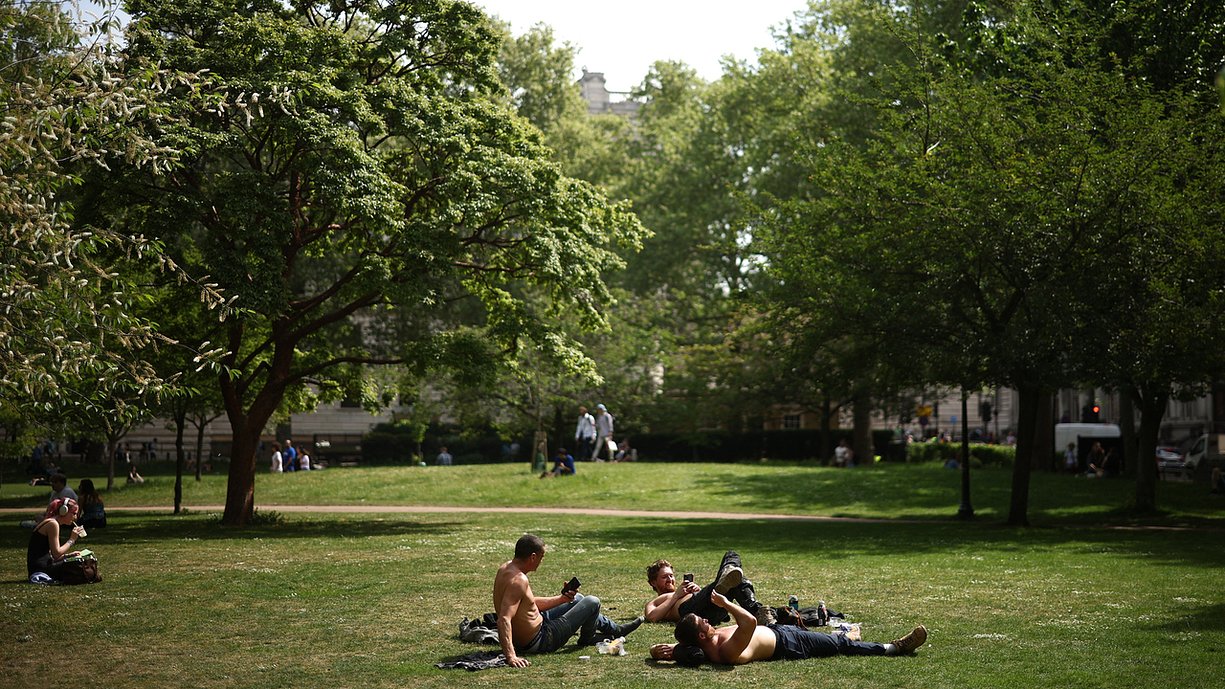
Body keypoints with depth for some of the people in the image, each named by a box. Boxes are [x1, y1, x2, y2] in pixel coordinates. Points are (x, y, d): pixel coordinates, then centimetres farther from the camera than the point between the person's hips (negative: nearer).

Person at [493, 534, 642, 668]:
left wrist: (562, 599, 3)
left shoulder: (506, 567, 0)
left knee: (578, 599, 27)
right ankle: (587, 639, 29)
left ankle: (614, 629, 46)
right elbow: (504, 620, -39)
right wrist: (511, 656, -46)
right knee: (592, 602, -1)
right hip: (538, 642, -10)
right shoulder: (518, 580, -31)